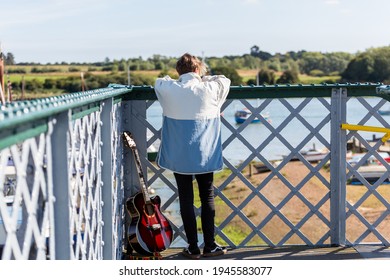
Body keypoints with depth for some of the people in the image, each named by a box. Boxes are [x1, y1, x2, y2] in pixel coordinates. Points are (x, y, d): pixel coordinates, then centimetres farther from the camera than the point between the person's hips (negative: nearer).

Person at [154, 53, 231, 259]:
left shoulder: (168, 89, -6)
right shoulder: (210, 89, -7)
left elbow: (159, 81, 17)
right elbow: (224, 80, 14)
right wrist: (203, 78, 19)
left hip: (178, 157, 0)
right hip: (205, 155, 0)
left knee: (186, 200, 7)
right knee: (207, 198, 11)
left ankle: (193, 248, 11)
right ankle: (210, 246, 14)